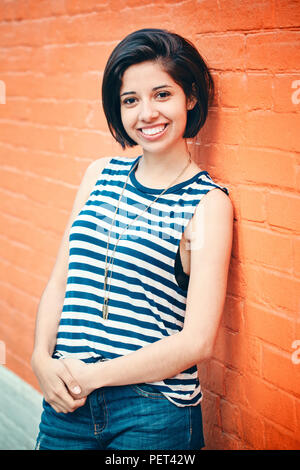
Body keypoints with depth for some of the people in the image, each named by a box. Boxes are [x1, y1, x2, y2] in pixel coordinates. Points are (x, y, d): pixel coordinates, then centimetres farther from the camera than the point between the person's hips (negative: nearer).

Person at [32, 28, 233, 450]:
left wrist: (92, 375, -14)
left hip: (154, 415, -4)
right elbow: (60, 280, 8)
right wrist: (42, 359, -9)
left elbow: (197, 341, -14)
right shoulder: (100, 174, 7)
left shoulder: (208, 202, -8)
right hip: (67, 400, 4)